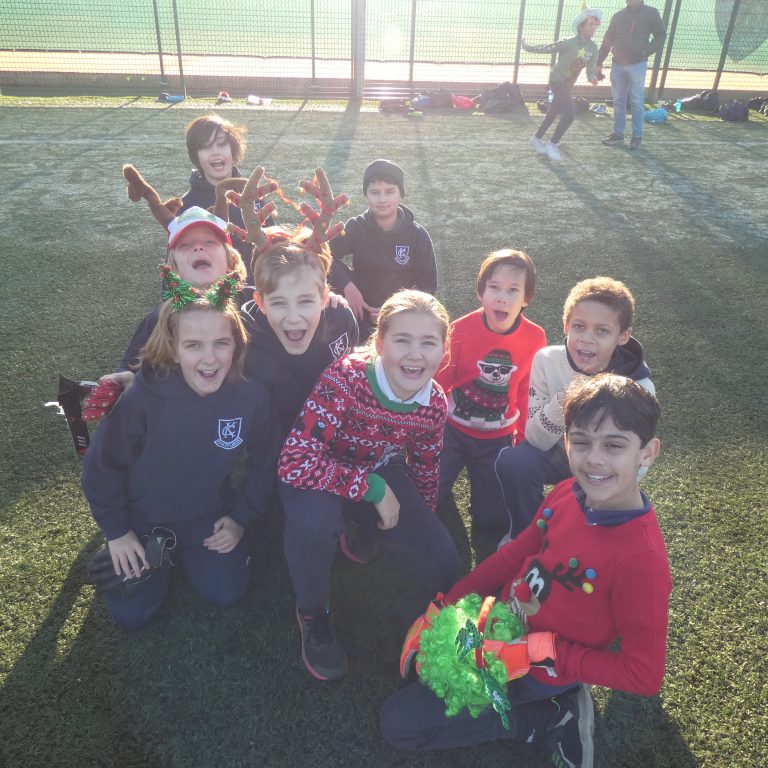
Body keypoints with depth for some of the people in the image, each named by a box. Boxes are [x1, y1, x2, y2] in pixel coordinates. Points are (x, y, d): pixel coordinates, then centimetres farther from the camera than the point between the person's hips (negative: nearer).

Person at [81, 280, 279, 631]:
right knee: (131, 614, -4)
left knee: (227, 592, -6)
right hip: (142, 517, -1)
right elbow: (101, 467, -13)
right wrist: (116, 532, -7)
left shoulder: (251, 395, -23)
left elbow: (264, 462, -4)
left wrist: (241, 517, -3)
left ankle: (184, 551, 23)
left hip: (207, 515, 2)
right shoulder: (144, 397, -28)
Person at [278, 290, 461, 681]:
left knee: (442, 566, -6)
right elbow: (294, 462, -38)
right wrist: (372, 488, -34)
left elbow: (425, 471, 3)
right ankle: (313, 614, -6)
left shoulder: (434, 403, -16)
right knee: (313, 518, -40)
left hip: (381, 473, 5)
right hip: (323, 474, -4)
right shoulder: (345, 378, -35)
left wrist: (422, 528, 8)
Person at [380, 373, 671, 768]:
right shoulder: (567, 493, -13)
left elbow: (643, 675, -21)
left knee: (397, 723, -6)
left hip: (536, 674, -6)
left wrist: (542, 652, -23)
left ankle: (547, 718, 1)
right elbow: (512, 556, 1)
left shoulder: (641, 559, -32)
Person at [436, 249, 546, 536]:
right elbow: (440, 380, -5)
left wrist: (524, 442, 6)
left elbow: (527, 392, 1)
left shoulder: (535, 338, -11)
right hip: (453, 429, -1)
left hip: (497, 438, 1)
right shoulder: (462, 329, -16)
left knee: (492, 519, 3)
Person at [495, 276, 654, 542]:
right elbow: (536, 440, -20)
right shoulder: (548, 360, -21)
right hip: (557, 455, 0)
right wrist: (565, 398, -38)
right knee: (512, 460, -27)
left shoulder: (638, 387, -24)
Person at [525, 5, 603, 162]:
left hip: (569, 84, 7)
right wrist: (528, 48, -12)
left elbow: (590, 69, -3)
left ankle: (537, 138, 33)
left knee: (553, 113, 17)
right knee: (570, 114, -17)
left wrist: (592, 77, -25)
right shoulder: (569, 43, -22)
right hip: (557, 80, -7)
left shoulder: (593, 48, -5)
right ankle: (552, 144, -3)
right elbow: (547, 48, -16)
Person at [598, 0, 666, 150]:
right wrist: (599, 63, 5)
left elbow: (660, 35, 2)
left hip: (637, 65, -3)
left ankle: (637, 136, 3)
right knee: (618, 101, 7)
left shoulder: (650, 13, 2)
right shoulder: (618, 15, 11)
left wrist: (646, 52, -13)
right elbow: (607, 41, 12)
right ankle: (618, 134, 15)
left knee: (637, 102, -2)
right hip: (617, 65, 4)